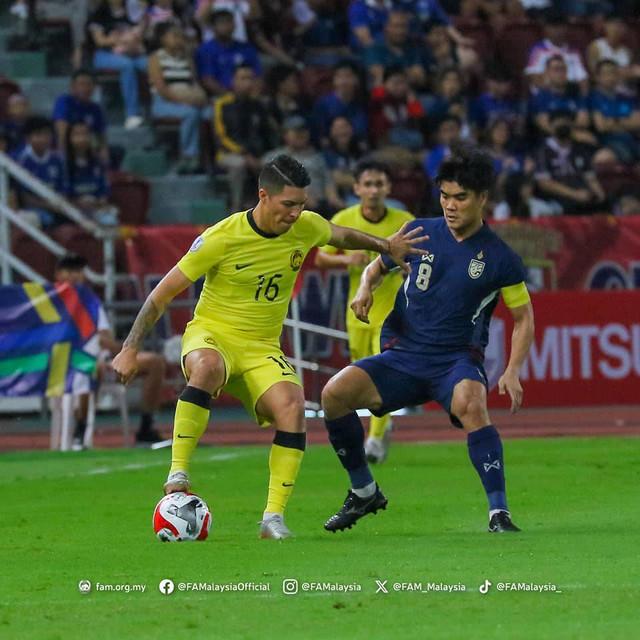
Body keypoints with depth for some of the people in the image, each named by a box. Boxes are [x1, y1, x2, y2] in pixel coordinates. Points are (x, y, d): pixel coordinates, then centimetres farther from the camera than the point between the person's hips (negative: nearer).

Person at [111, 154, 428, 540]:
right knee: (207, 367, -42)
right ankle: (178, 472, -35)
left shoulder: (307, 227, -2)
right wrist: (131, 349, -11)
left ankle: (274, 517, -24)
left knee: (292, 407, -28)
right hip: (212, 334, -4)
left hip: (263, 348, 4)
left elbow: (342, 236, 25)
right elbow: (163, 293, -8)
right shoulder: (222, 238, -16)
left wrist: (385, 246, 30)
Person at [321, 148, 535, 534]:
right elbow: (378, 266, 21)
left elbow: (524, 318, 6)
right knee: (335, 393, -19)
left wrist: (513, 372, -9)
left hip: (459, 359, -3)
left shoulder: (500, 258, -3)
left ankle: (499, 512, -31)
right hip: (404, 355, 4)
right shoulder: (420, 233, 4)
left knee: (471, 404, -38)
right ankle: (364, 492, 3)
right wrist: (366, 290, -4)